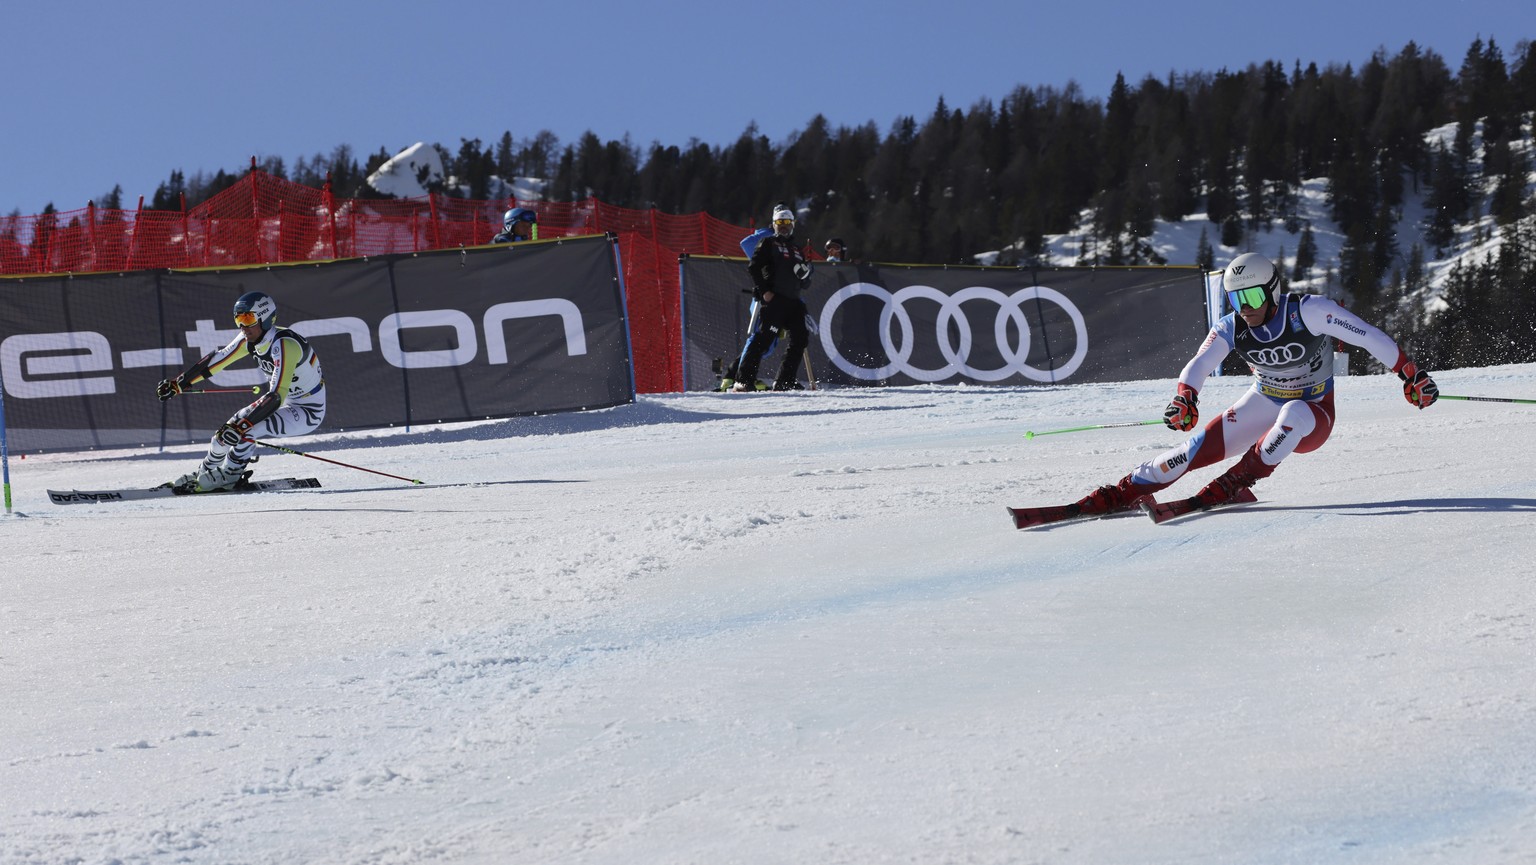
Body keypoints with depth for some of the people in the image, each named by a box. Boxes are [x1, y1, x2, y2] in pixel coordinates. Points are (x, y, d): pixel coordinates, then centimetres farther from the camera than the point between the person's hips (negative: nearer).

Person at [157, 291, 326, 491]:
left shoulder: (284, 345, -32)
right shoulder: (250, 338, -7)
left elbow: (277, 396, -39)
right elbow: (217, 360, 3)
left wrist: (243, 424, -45)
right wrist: (177, 384, 4)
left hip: (309, 412, -8)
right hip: (287, 402, 8)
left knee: (245, 430, -24)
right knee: (230, 427, 4)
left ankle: (228, 476, 0)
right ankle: (204, 473, 27)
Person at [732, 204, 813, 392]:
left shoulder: (797, 249, 25)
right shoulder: (768, 243, 7)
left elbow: (805, 284, 27)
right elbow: (753, 267, -4)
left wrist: (805, 274, 3)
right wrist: (763, 291, -14)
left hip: (793, 301, 7)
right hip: (773, 299, -7)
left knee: (800, 339, 0)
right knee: (765, 337, -17)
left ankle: (785, 381, 5)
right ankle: (743, 380, -18)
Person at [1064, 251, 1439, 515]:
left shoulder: (1306, 311, -24)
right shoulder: (1232, 328, -13)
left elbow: (1369, 336, -21)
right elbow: (1199, 364, -25)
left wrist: (1410, 373, -23)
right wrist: (1185, 398, -46)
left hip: (1313, 418, -3)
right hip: (1263, 405, 3)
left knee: (1294, 414, -39)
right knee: (1202, 446, -15)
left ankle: (1234, 483, -27)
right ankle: (1121, 493, -7)